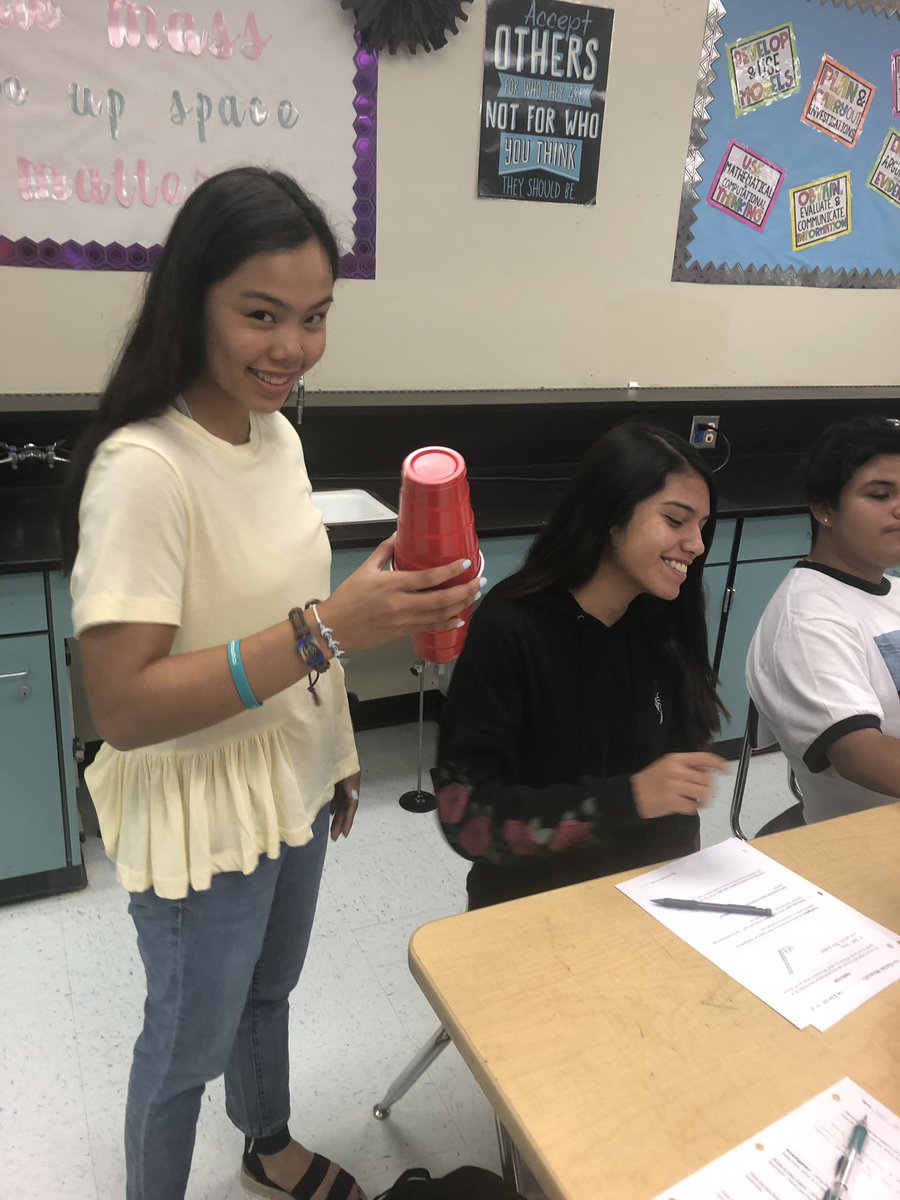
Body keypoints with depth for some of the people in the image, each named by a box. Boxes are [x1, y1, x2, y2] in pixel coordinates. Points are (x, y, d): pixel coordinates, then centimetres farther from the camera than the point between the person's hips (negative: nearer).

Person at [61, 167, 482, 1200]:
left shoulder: (277, 433, -2)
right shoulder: (142, 468, -26)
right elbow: (123, 707, -28)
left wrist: (336, 756, 14)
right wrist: (329, 629, -36)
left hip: (295, 788, 7)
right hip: (201, 816, -7)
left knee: (269, 991, 29)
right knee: (190, 1043, 16)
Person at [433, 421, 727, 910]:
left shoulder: (665, 623, -1)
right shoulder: (508, 628, -17)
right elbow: (465, 816, -19)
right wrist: (628, 797, -26)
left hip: (651, 890, 4)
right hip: (533, 902, -4)